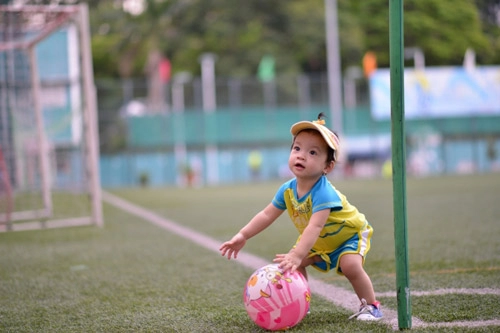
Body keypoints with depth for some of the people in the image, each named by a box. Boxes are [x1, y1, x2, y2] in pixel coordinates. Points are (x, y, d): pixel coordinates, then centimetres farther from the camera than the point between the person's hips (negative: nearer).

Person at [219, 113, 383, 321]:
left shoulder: (322, 193, -40)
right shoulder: (288, 190, -17)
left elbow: (315, 226, -51)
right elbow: (267, 215, -7)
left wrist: (297, 255, -62)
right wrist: (242, 236, -14)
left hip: (349, 234, -6)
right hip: (319, 242, 7)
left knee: (350, 265, -28)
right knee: (293, 264, -8)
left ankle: (371, 306, -9)